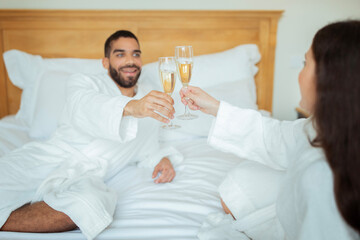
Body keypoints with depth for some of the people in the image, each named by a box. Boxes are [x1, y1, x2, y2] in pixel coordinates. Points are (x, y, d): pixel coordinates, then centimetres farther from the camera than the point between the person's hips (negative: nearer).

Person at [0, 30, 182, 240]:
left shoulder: (150, 100, 23)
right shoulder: (83, 83, 11)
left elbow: (146, 149, 29)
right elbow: (88, 106, -15)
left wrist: (162, 159, 4)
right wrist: (131, 108, -35)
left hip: (87, 174, 3)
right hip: (51, 155, -2)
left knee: (91, 203, -37)